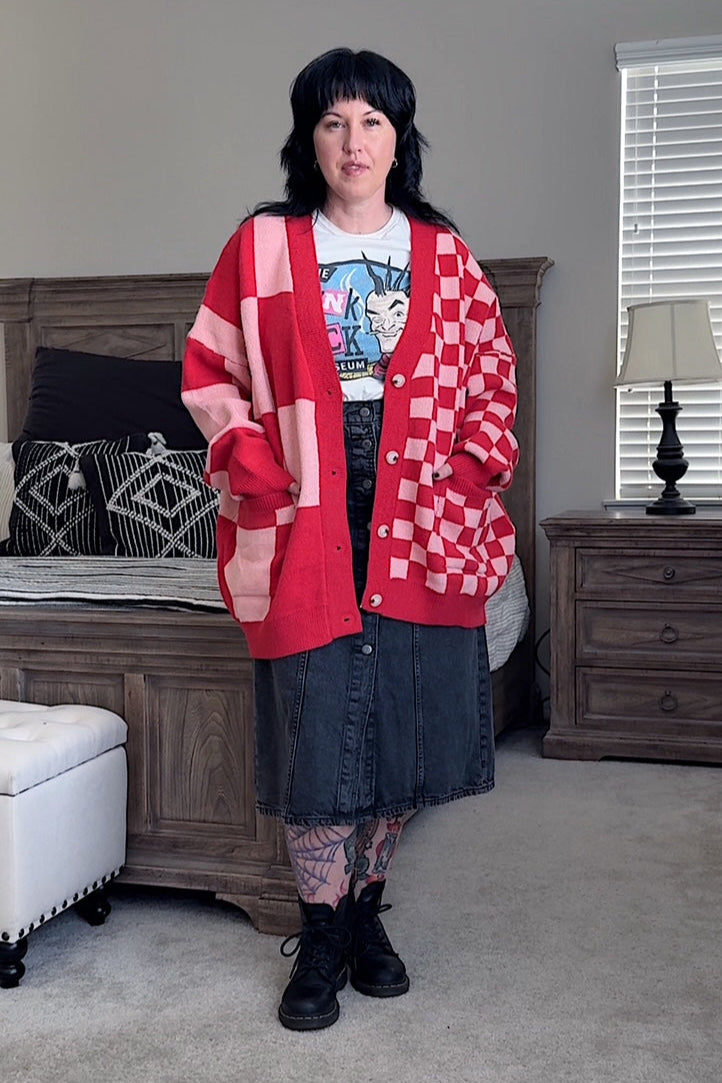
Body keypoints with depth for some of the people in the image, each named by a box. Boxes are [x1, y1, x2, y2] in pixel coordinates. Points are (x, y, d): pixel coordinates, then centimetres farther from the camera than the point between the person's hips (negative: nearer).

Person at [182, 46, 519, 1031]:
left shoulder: (445, 254, 10)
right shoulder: (263, 245, 5)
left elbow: (492, 374, 12)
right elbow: (210, 370, 5)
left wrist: (471, 478, 0)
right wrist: (257, 475, -7)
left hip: (421, 523, 2)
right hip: (306, 524, -2)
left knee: (408, 724, 5)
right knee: (316, 725, -1)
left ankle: (366, 910, 26)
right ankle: (322, 937, 16)